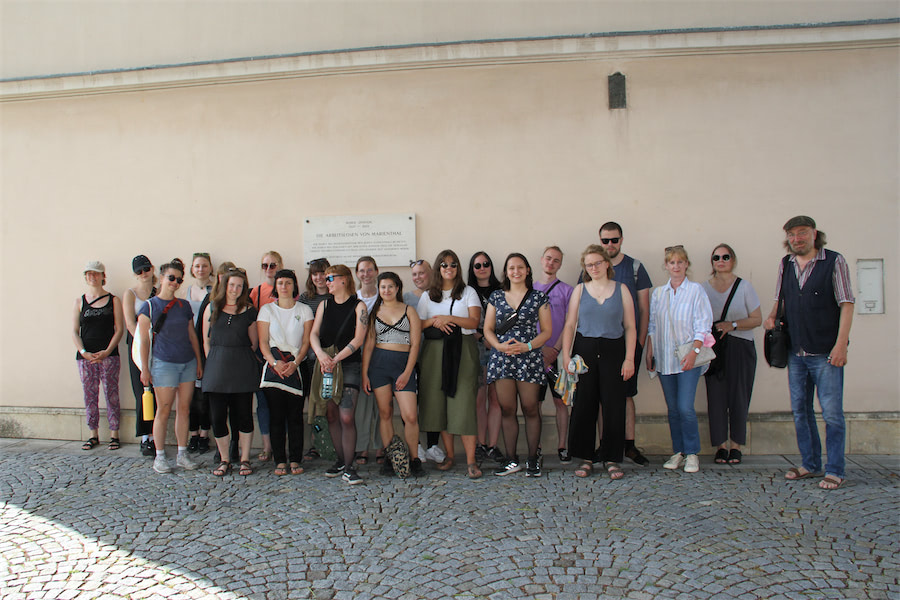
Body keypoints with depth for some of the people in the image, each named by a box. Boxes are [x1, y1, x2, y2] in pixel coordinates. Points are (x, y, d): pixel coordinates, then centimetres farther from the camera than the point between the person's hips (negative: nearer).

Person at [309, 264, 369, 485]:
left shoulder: (358, 306, 0)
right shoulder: (324, 305, 13)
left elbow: (358, 339, -8)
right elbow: (314, 334, 5)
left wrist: (336, 359, -15)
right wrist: (320, 353, -15)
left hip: (349, 365, -4)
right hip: (325, 366, 5)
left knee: (346, 416, -12)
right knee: (331, 415, 7)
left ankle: (349, 467, -5)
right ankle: (340, 460, 20)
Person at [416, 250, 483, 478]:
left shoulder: (468, 292, 9)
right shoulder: (427, 296, 15)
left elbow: (474, 321, -3)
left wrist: (449, 318, -13)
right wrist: (434, 321, -9)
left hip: (463, 350, -3)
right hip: (435, 351, 3)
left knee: (464, 401, -10)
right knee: (439, 402, 1)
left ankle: (471, 461, -8)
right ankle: (449, 455, 14)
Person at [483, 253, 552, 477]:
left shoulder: (539, 297, 5)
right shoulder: (496, 297, 11)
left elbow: (547, 331, 3)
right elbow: (488, 329, 10)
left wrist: (527, 346, -12)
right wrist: (499, 345, -9)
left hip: (528, 358, -2)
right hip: (501, 357, 2)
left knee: (530, 409, -1)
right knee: (507, 409, 4)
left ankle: (533, 459, 11)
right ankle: (512, 460, 13)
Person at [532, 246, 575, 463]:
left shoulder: (566, 290, 6)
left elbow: (570, 324, 0)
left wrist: (556, 350, -11)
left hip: (558, 354, -1)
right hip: (533, 354, 1)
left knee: (560, 401, 1)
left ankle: (562, 447, 8)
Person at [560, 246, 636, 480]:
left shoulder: (621, 289, 7)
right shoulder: (580, 290, 9)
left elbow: (630, 327, 5)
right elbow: (570, 325, 5)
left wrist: (629, 358, -4)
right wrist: (566, 355, -6)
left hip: (613, 351, 0)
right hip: (584, 350, 1)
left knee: (614, 405, -1)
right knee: (584, 405, 1)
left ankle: (612, 459, 11)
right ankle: (585, 458, 11)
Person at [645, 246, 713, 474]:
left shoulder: (696, 290, 0)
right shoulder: (658, 293, 12)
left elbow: (703, 326, -5)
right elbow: (652, 326, 15)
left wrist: (694, 352, -14)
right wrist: (649, 353, 8)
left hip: (688, 358, -4)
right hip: (664, 358, 4)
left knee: (685, 407, -10)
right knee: (673, 408, 8)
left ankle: (692, 453, 4)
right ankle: (678, 452, 18)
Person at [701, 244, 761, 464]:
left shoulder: (744, 286, 3)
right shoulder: (704, 287, 9)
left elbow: (757, 319, 1)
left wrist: (732, 325, -13)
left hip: (740, 348, -1)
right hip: (713, 347, 1)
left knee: (738, 395, -2)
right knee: (716, 395, -3)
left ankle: (736, 445, 8)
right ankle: (721, 445, 6)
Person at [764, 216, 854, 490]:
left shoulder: (834, 262, -5)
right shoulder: (785, 264, 10)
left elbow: (846, 304, -8)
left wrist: (840, 344, -15)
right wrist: (772, 317, 3)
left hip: (826, 353, -5)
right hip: (796, 352, 6)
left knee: (832, 412, -2)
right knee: (800, 410, 11)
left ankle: (834, 471, 8)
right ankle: (810, 464, 23)